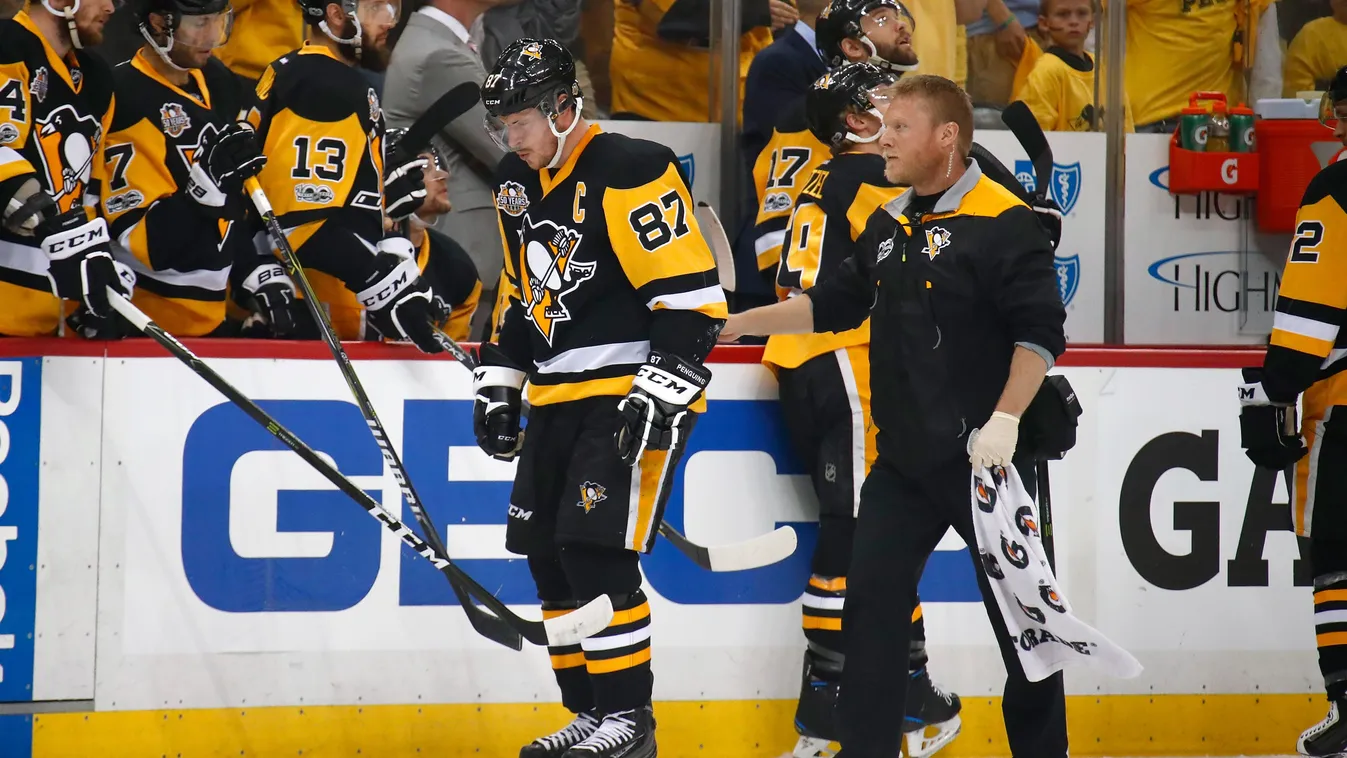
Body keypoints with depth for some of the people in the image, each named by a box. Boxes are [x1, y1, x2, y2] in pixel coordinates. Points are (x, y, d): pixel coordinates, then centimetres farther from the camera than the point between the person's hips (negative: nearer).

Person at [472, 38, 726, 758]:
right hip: (558, 397, 9)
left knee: (596, 548, -16)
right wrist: (496, 387, 18)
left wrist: (657, 399, -23)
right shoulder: (520, 186, 12)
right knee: (548, 552, 7)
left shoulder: (630, 173, -16)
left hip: (633, 391, -9)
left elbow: (691, 296, -19)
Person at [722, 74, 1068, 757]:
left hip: (982, 456, -7)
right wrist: (738, 323, 12)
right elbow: (834, 305, 19)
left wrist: (1004, 421, -22)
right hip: (903, 462, 7)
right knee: (872, 598, 2)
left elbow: (1040, 332, -16)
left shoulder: (1004, 222, -12)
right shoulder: (888, 226, 11)